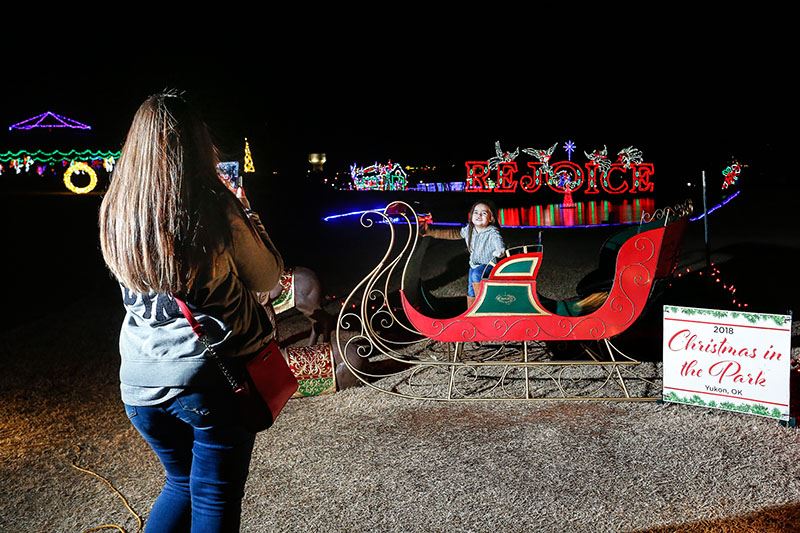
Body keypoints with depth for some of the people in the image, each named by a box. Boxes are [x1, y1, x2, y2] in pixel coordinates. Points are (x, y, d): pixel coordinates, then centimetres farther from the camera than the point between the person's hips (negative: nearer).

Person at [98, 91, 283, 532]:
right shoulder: (215, 208, -17)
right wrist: (247, 219, 8)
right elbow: (267, 279, -4)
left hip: (140, 384, 5)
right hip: (212, 380, -5)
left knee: (181, 483, 26)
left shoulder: (114, 211, -3)